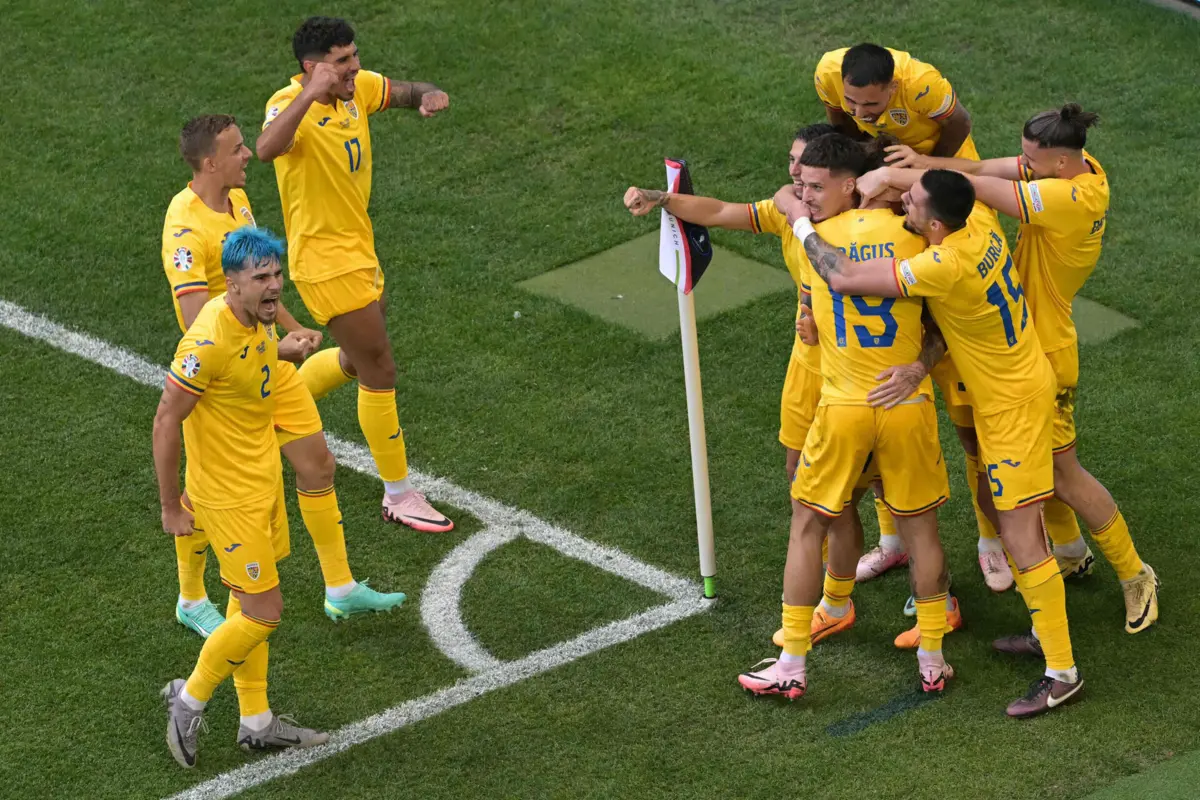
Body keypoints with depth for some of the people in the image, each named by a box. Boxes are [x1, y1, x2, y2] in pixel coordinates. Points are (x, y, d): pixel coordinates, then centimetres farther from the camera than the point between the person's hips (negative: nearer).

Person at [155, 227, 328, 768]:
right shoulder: (209, 341, -30)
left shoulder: (256, 318, -3)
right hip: (228, 495, -9)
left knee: (247, 603, 18)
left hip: (262, 478, 9)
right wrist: (171, 506, -16)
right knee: (263, 613, -4)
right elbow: (167, 419, -22)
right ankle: (189, 700, 18)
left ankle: (256, 722, 30)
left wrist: (280, 350, 10)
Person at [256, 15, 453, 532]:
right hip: (326, 262, -9)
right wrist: (310, 95, -53)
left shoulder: (356, 87, -3)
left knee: (360, 362, 24)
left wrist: (428, 95, -11)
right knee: (380, 372, -2)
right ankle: (399, 497, 10)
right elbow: (267, 149, -48)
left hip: (357, 251, 9)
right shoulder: (291, 105, -26)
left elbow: (402, 93, 13)